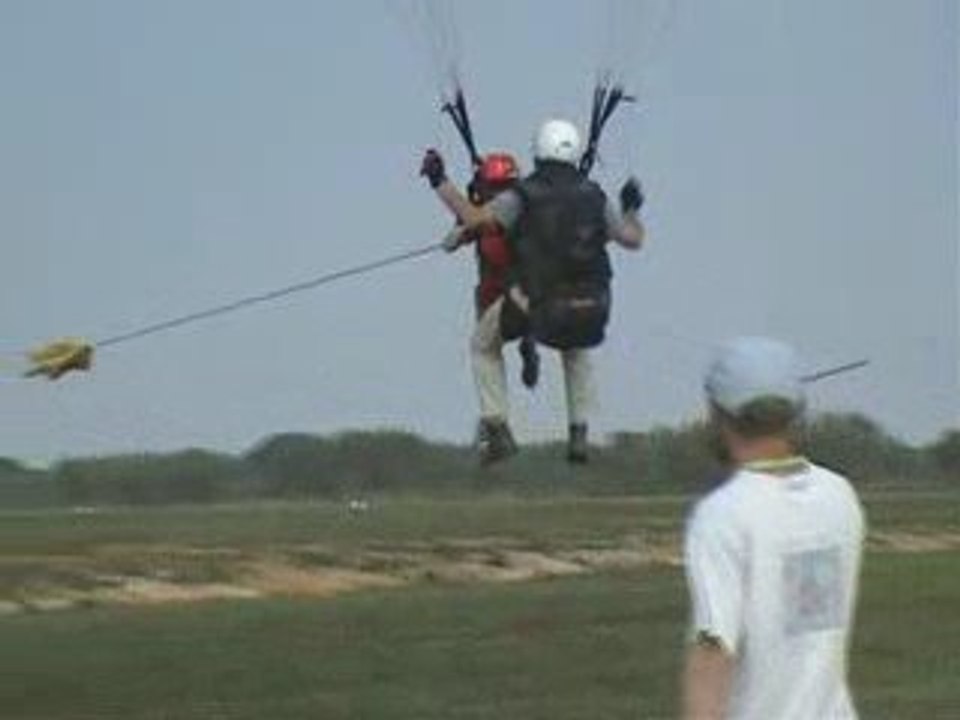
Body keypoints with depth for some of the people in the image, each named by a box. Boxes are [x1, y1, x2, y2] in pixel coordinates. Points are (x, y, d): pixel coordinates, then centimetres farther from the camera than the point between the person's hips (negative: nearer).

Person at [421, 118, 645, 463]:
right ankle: (579, 432, 27)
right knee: (576, 352, 38)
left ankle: (496, 424, 13)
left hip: (537, 304, -3)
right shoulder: (595, 198, 7)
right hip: (590, 311, 3)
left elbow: (474, 218, -13)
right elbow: (633, 239, 15)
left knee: (484, 347, 25)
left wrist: (441, 183, -3)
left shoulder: (522, 195, -3)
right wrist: (631, 209, 35)